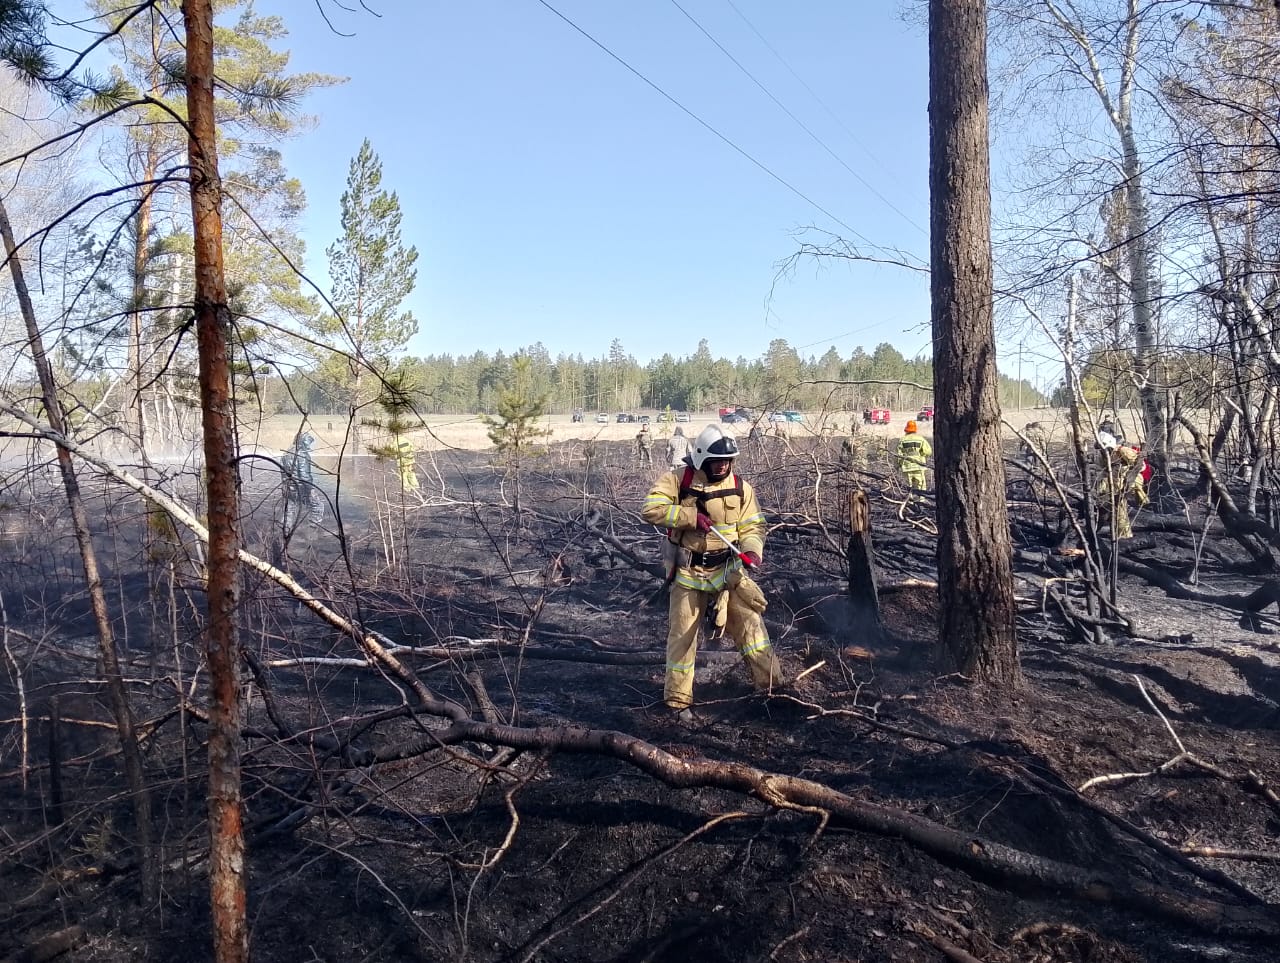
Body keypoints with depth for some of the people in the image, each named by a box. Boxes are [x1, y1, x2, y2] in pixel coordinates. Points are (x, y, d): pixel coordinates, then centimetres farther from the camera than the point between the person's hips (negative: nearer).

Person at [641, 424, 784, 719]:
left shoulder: (740, 488, -1)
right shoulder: (678, 479, -10)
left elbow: (752, 526, 2)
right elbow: (650, 509, -19)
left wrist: (752, 551, -19)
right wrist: (691, 517, -25)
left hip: (727, 569, 2)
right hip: (688, 572, -2)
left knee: (749, 619, -4)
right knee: (682, 634, 5)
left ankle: (771, 683, 11)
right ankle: (678, 699, 18)